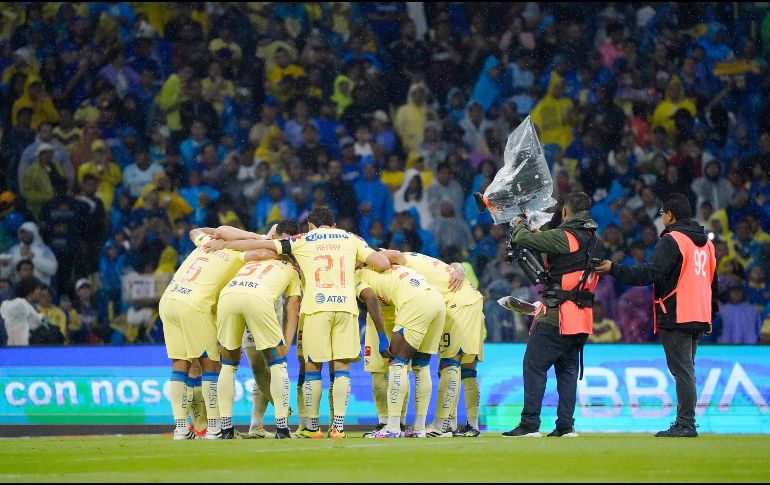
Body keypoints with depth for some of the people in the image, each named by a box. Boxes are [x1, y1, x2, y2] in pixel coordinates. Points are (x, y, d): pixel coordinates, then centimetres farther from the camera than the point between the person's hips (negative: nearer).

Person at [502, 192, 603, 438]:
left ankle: (530, 424, -6)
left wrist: (520, 224, 8)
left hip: (556, 316, -7)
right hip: (583, 317, 7)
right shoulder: (595, 241, 11)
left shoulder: (564, 236, -13)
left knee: (534, 366, -2)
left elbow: (523, 239, -14)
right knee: (568, 369, 14)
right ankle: (566, 425, 10)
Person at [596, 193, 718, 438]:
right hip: (698, 318, 9)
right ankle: (685, 423, 13)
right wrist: (710, 315, 29)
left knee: (681, 370, -8)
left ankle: (685, 424, -10)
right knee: (686, 369, 13)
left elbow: (651, 273, -20)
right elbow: (713, 281, 23)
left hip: (676, 317, -9)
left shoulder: (672, 240, -10)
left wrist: (614, 269, -16)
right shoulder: (705, 242, 17)